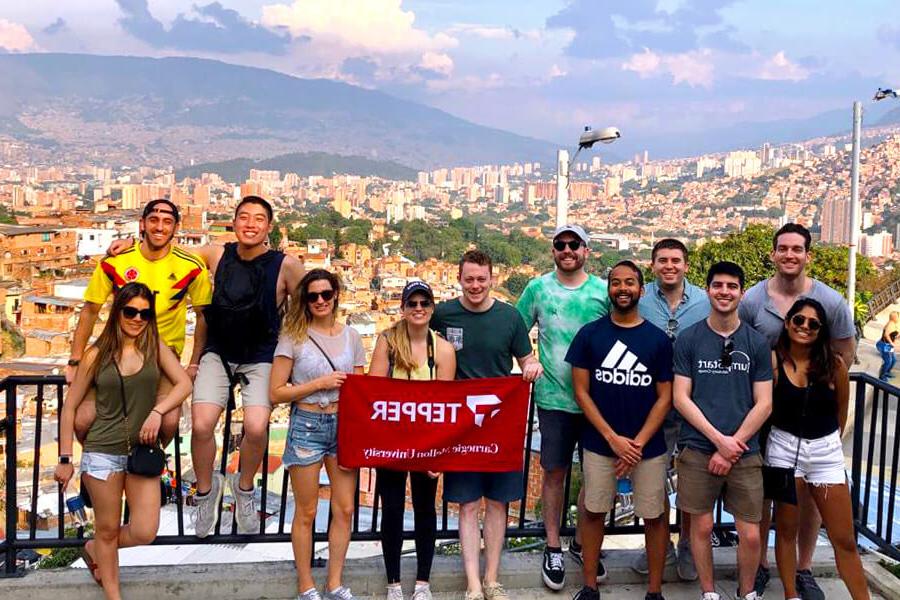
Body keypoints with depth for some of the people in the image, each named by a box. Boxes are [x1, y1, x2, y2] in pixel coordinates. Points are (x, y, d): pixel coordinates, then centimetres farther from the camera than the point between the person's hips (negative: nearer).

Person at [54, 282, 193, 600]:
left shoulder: (155, 347, 4)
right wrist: (65, 459, 2)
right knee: (108, 530, 8)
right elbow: (70, 407, 3)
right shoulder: (96, 354, -1)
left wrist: (157, 411, -20)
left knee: (144, 532, -1)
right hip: (103, 452, -2)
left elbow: (184, 383, -3)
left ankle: (94, 550, 30)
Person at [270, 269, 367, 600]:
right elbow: (276, 392, -6)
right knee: (306, 513, 6)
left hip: (344, 426, 4)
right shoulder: (293, 337, -4)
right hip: (307, 426, -3)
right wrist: (320, 383, -13)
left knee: (345, 509, 6)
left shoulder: (351, 336, 7)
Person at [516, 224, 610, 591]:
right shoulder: (537, 288, 2)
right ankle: (553, 549, 21)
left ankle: (582, 543, 28)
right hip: (554, 398, -1)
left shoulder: (603, 291, 1)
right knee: (554, 473, 7)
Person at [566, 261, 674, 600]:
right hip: (599, 443, 0)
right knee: (593, 511, 7)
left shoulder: (659, 339, 0)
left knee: (654, 516, 6)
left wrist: (638, 443, -11)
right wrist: (614, 439, -10)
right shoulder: (589, 334, -1)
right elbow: (581, 391, -2)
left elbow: (664, 397, 0)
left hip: (648, 446, 0)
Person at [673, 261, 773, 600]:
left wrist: (732, 447, -7)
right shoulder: (689, 339, 1)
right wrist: (719, 439, -10)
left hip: (744, 451, 1)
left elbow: (764, 404, 1)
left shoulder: (756, 343, 4)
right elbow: (680, 398, -2)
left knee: (750, 535, 1)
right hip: (697, 449, -1)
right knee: (701, 526, 7)